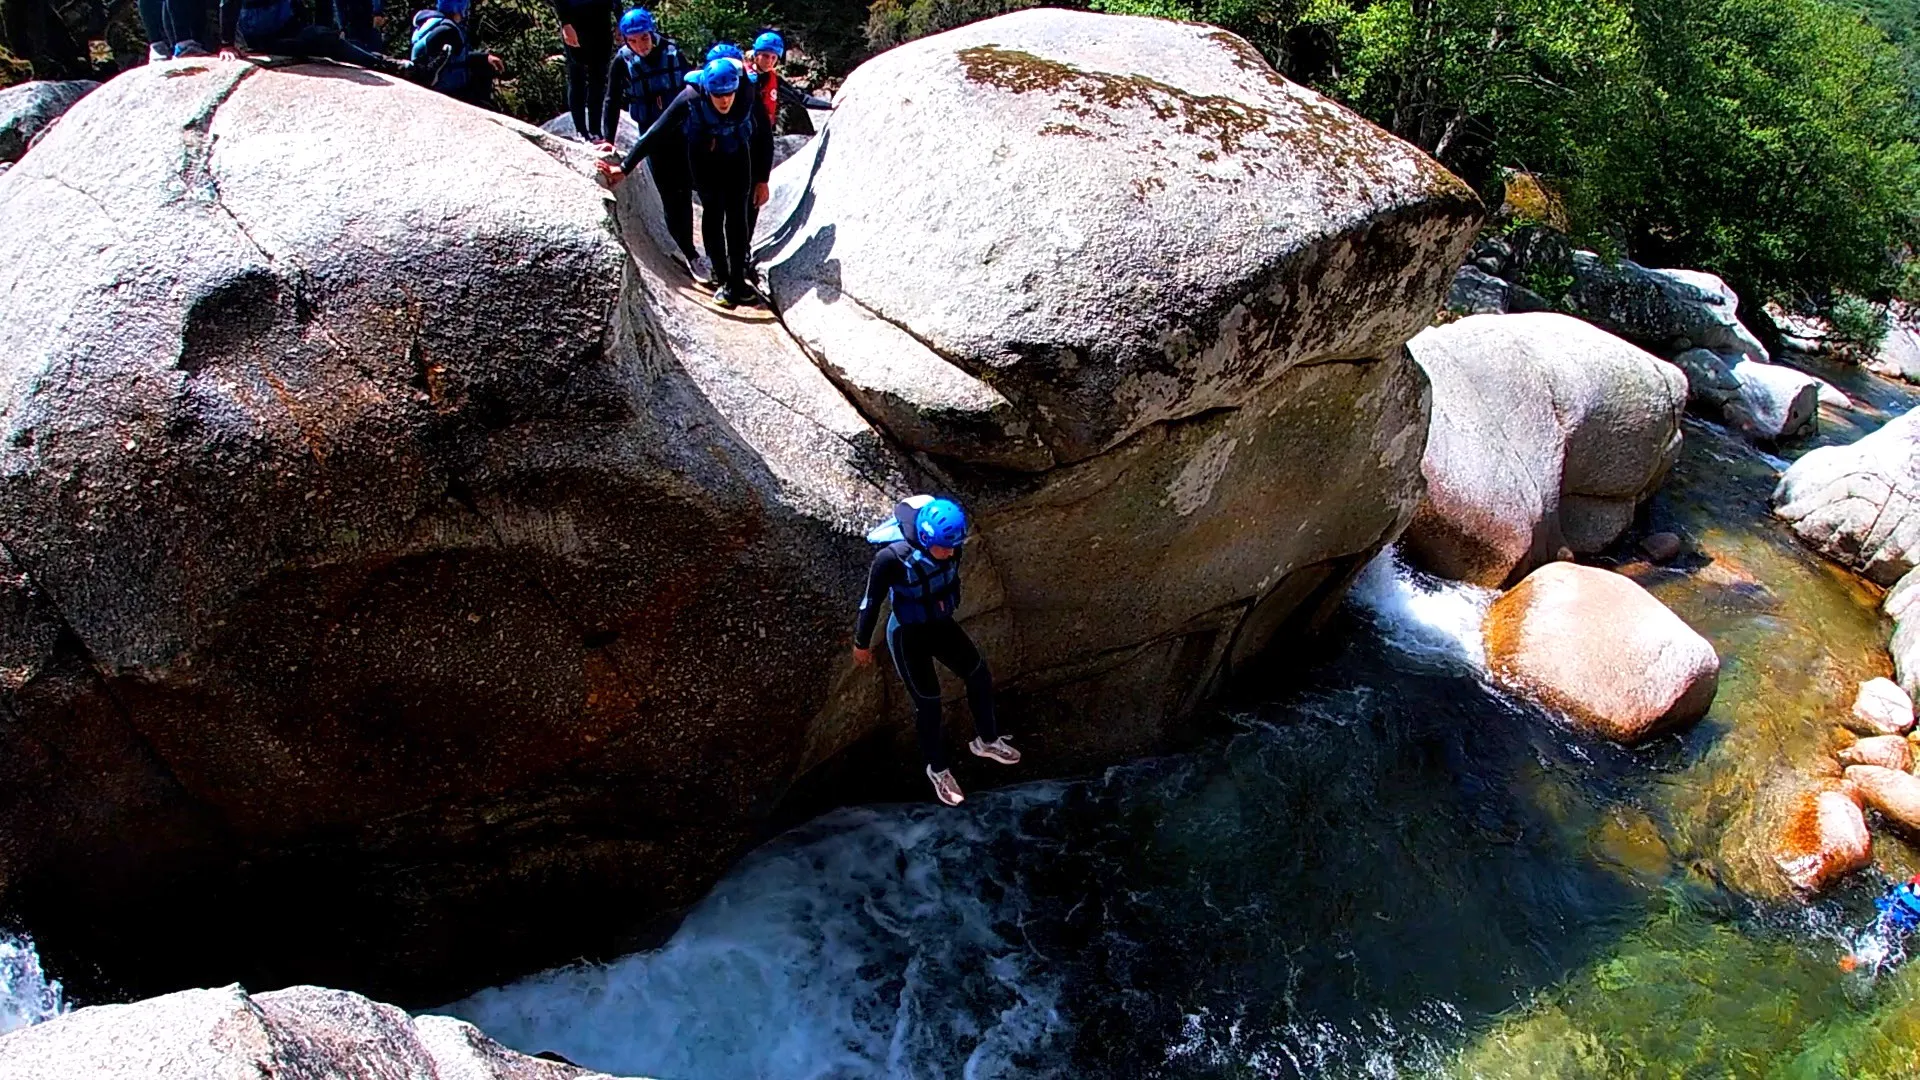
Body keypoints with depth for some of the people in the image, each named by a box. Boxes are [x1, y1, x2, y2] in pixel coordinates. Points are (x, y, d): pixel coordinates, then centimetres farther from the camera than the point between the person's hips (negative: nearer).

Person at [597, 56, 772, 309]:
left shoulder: (747, 99, -27)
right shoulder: (690, 99, -30)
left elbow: (765, 138, -11)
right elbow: (655, 134, -26)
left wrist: (762, 180, -9)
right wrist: (624, 168, -26)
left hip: (737, 158, 1)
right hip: (703, 159, -1)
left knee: (736, 216, -4)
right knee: (712, 212, -5)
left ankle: (737, 281, 4)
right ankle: (723, 279, 3)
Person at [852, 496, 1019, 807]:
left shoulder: (948, 546, -19)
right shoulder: (892, 558, -36)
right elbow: (872, 601, -20)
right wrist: (862, 643, -7)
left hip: (941, 624, 6)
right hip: (907, 635, -6)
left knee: (980, 677, 12)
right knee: (928, 703, 5)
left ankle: (986, 741, 38)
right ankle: (938, 769, 30)